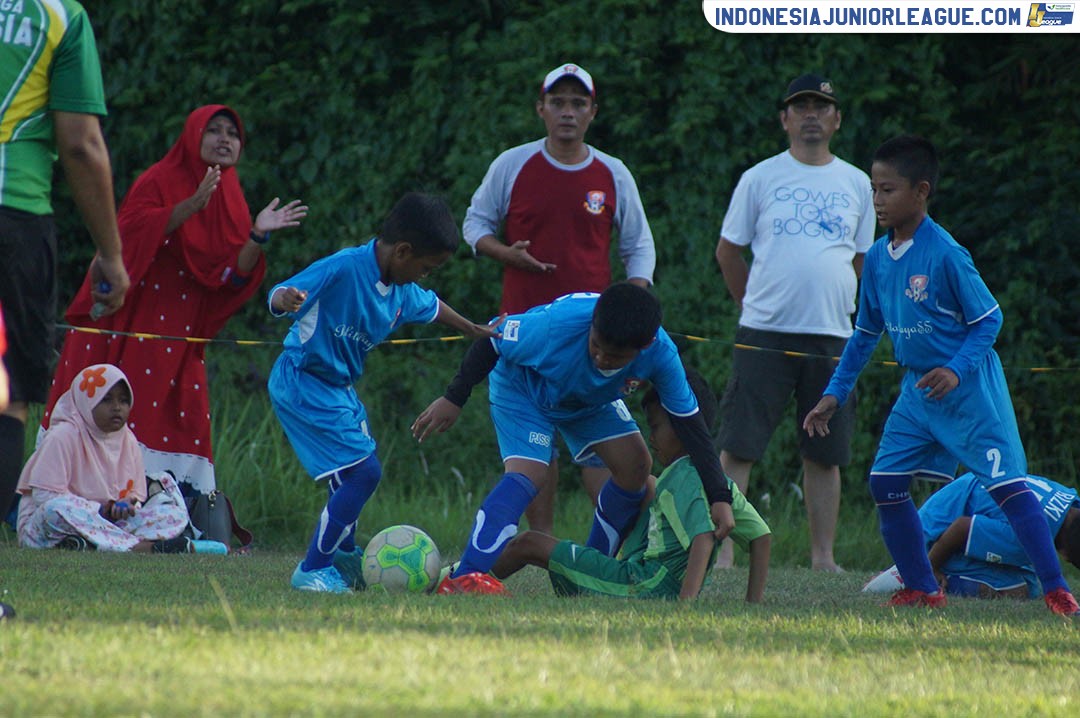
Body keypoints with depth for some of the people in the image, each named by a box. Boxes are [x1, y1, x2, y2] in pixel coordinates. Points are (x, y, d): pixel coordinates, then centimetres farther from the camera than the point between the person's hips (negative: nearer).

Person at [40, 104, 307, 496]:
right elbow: (131, 229, -20)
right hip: (130, 327, -5)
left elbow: (232, 277, 4)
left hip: (180, 338, 5)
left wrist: (258, 236, -12)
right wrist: (190, 207, -28)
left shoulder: (229, 200, 12)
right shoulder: (159, 181, -2)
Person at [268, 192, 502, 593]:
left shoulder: (402, 291, 2)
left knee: (352, 476, 21)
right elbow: (282, 295, -27)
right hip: (302, 382, -9)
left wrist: (475, 331, 37)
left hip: (338, 387, 9)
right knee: (363, 471, -15)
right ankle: (313, 570, -7)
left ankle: (344, 560, 43)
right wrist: (285, 299, -51)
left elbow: (430, 307, 24)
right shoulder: (342, 269, -24)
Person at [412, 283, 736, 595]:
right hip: (522, 389, -5)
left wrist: (719, 498, -24)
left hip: (591, 400, 5)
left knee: (635, 465, -6)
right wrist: (454, 398, -20)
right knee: (528, 475, -25)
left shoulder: (661, 355, -32)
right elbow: (493, 341, -25)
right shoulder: (558, 323, -43)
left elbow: (691, 426, -22)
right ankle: (464, 578, -33)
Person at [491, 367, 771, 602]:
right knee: (647, 486, 30)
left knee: (527, 544, -1)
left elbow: (703, 537, -30)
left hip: (644, 587, -10)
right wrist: (754, 602, 7)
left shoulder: (684, 478, -15)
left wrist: (686, 600, -40)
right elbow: (762, 537, 10)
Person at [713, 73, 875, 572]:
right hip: (764, 337, -2)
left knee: (825, 454, 5)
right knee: (737, 447, -8)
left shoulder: (857, 185, 12)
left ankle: (823, 558, 11)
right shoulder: (760, 179, 4)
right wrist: (758, 305, 9)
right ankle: (721, 552, -7)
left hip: (831, 338, 2)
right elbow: (728, 251, 10)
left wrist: (834, 310, 12)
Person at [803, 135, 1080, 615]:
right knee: (885, 481, 3)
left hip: (969, 390, -7)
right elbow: (866, 333, 15)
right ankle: (922, 589, 14)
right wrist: (835, 394, 14)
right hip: (917, 389, 8)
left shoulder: (945, 255, -18)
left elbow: (988, 319, -12)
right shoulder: (878, 258, 4)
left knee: (1007, 485, -10)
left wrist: (956, 369, -26)